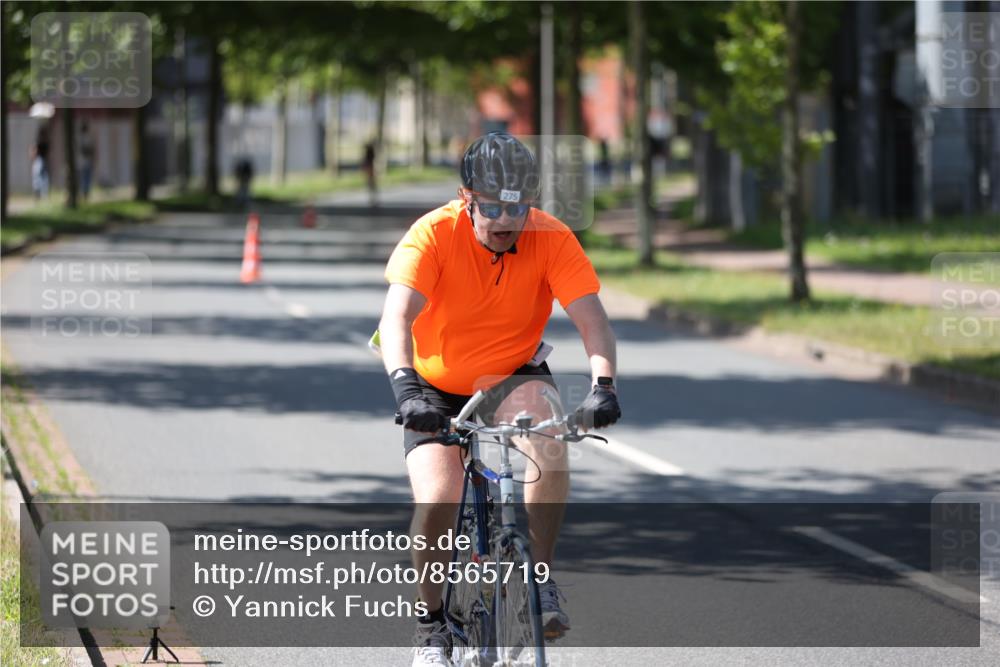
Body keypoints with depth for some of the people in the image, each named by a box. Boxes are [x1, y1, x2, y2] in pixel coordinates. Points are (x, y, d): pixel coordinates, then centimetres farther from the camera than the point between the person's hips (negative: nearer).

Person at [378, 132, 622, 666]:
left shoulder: (551, 239, -19)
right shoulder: (434, 235, -24)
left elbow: (592, 319, -26)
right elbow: (396, 318, -35)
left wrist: (603, 386, -44)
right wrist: (406, 387, -52)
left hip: (512, 379, 1)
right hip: (437, 387, -1)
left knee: (548, 436, -33)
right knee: (437, 499, -21)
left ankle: (541, 578, -17)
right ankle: (432, 622, 4)